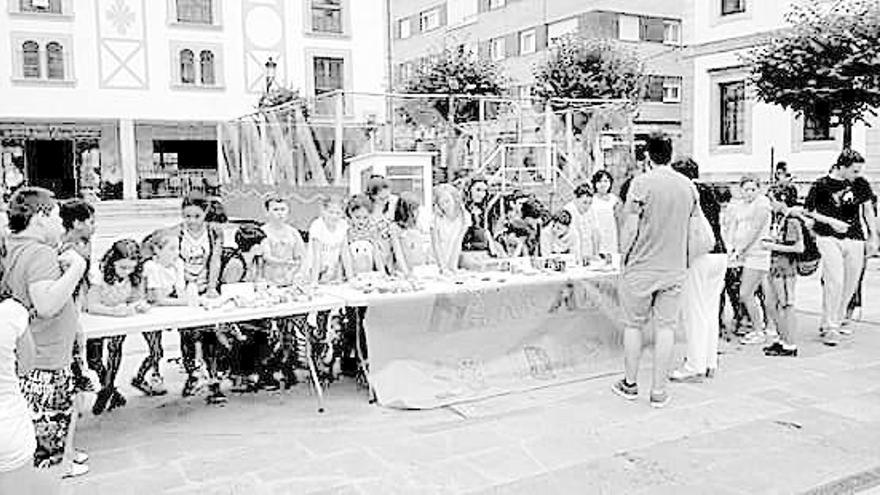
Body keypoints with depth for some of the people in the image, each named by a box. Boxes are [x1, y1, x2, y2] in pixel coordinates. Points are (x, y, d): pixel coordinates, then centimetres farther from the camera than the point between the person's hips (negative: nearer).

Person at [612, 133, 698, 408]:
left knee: (634, 324, 11)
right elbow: (692, 223, 9)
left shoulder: (641, 184, -11)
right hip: (674, 269, 3)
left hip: (641, 268, -3)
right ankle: (659, 391, 12)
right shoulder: (688, 186, 3)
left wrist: (625, 256, 1)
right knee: (666, 327, 7)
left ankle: (630, 384, 23)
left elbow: (629, 228, -11)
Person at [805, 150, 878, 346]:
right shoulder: (822, 185, -5)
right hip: (829, 238, -4)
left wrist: (873, 234, 13)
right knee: (835, 281, -15)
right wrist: (831, 221, -10)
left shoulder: (860, 184, 5)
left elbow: (868, 210, 16)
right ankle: (830, 327, -7)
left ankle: (835, 322, 22)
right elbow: (810, 212, 2)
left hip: (855, 240, 4)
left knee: (850, 285, 6)